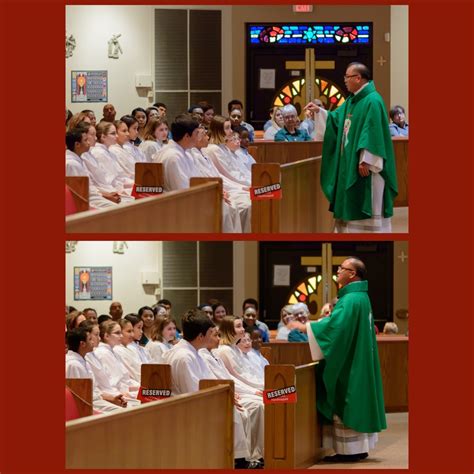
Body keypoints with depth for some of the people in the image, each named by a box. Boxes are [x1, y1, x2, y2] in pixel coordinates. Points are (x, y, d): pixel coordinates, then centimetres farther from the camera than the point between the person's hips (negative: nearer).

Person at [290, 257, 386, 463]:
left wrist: (306, 327, -21)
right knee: (355, 402, 12)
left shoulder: (350, 300, -19)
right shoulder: (361, 296, 13)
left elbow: (335, 325, -30)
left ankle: (349, 450, -4)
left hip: (347, 365, -10)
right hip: (357, 361, 10)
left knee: (345, 403, -6)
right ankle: (359, 447, 14)